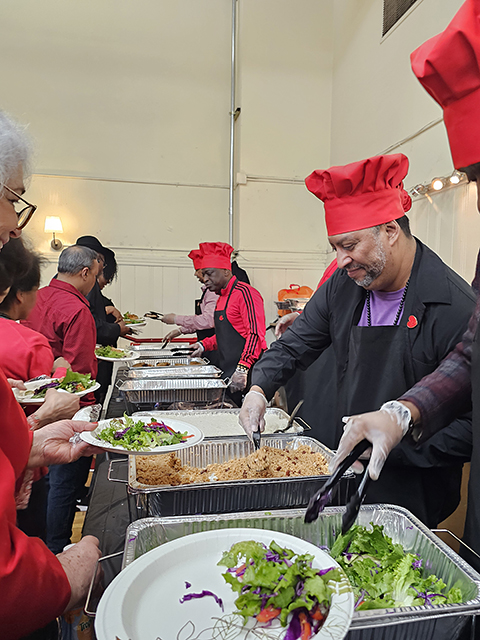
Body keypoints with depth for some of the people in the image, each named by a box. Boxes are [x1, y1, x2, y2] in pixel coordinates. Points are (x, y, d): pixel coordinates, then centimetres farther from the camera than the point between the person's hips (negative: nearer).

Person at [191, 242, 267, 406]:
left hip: (246, 374, -9)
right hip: (228, 372, 9)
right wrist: (205, 345, 16)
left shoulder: (245, 293, -11)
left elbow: (255, 334, -20)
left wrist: (242, 369, -27)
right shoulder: (222, 297, 19)